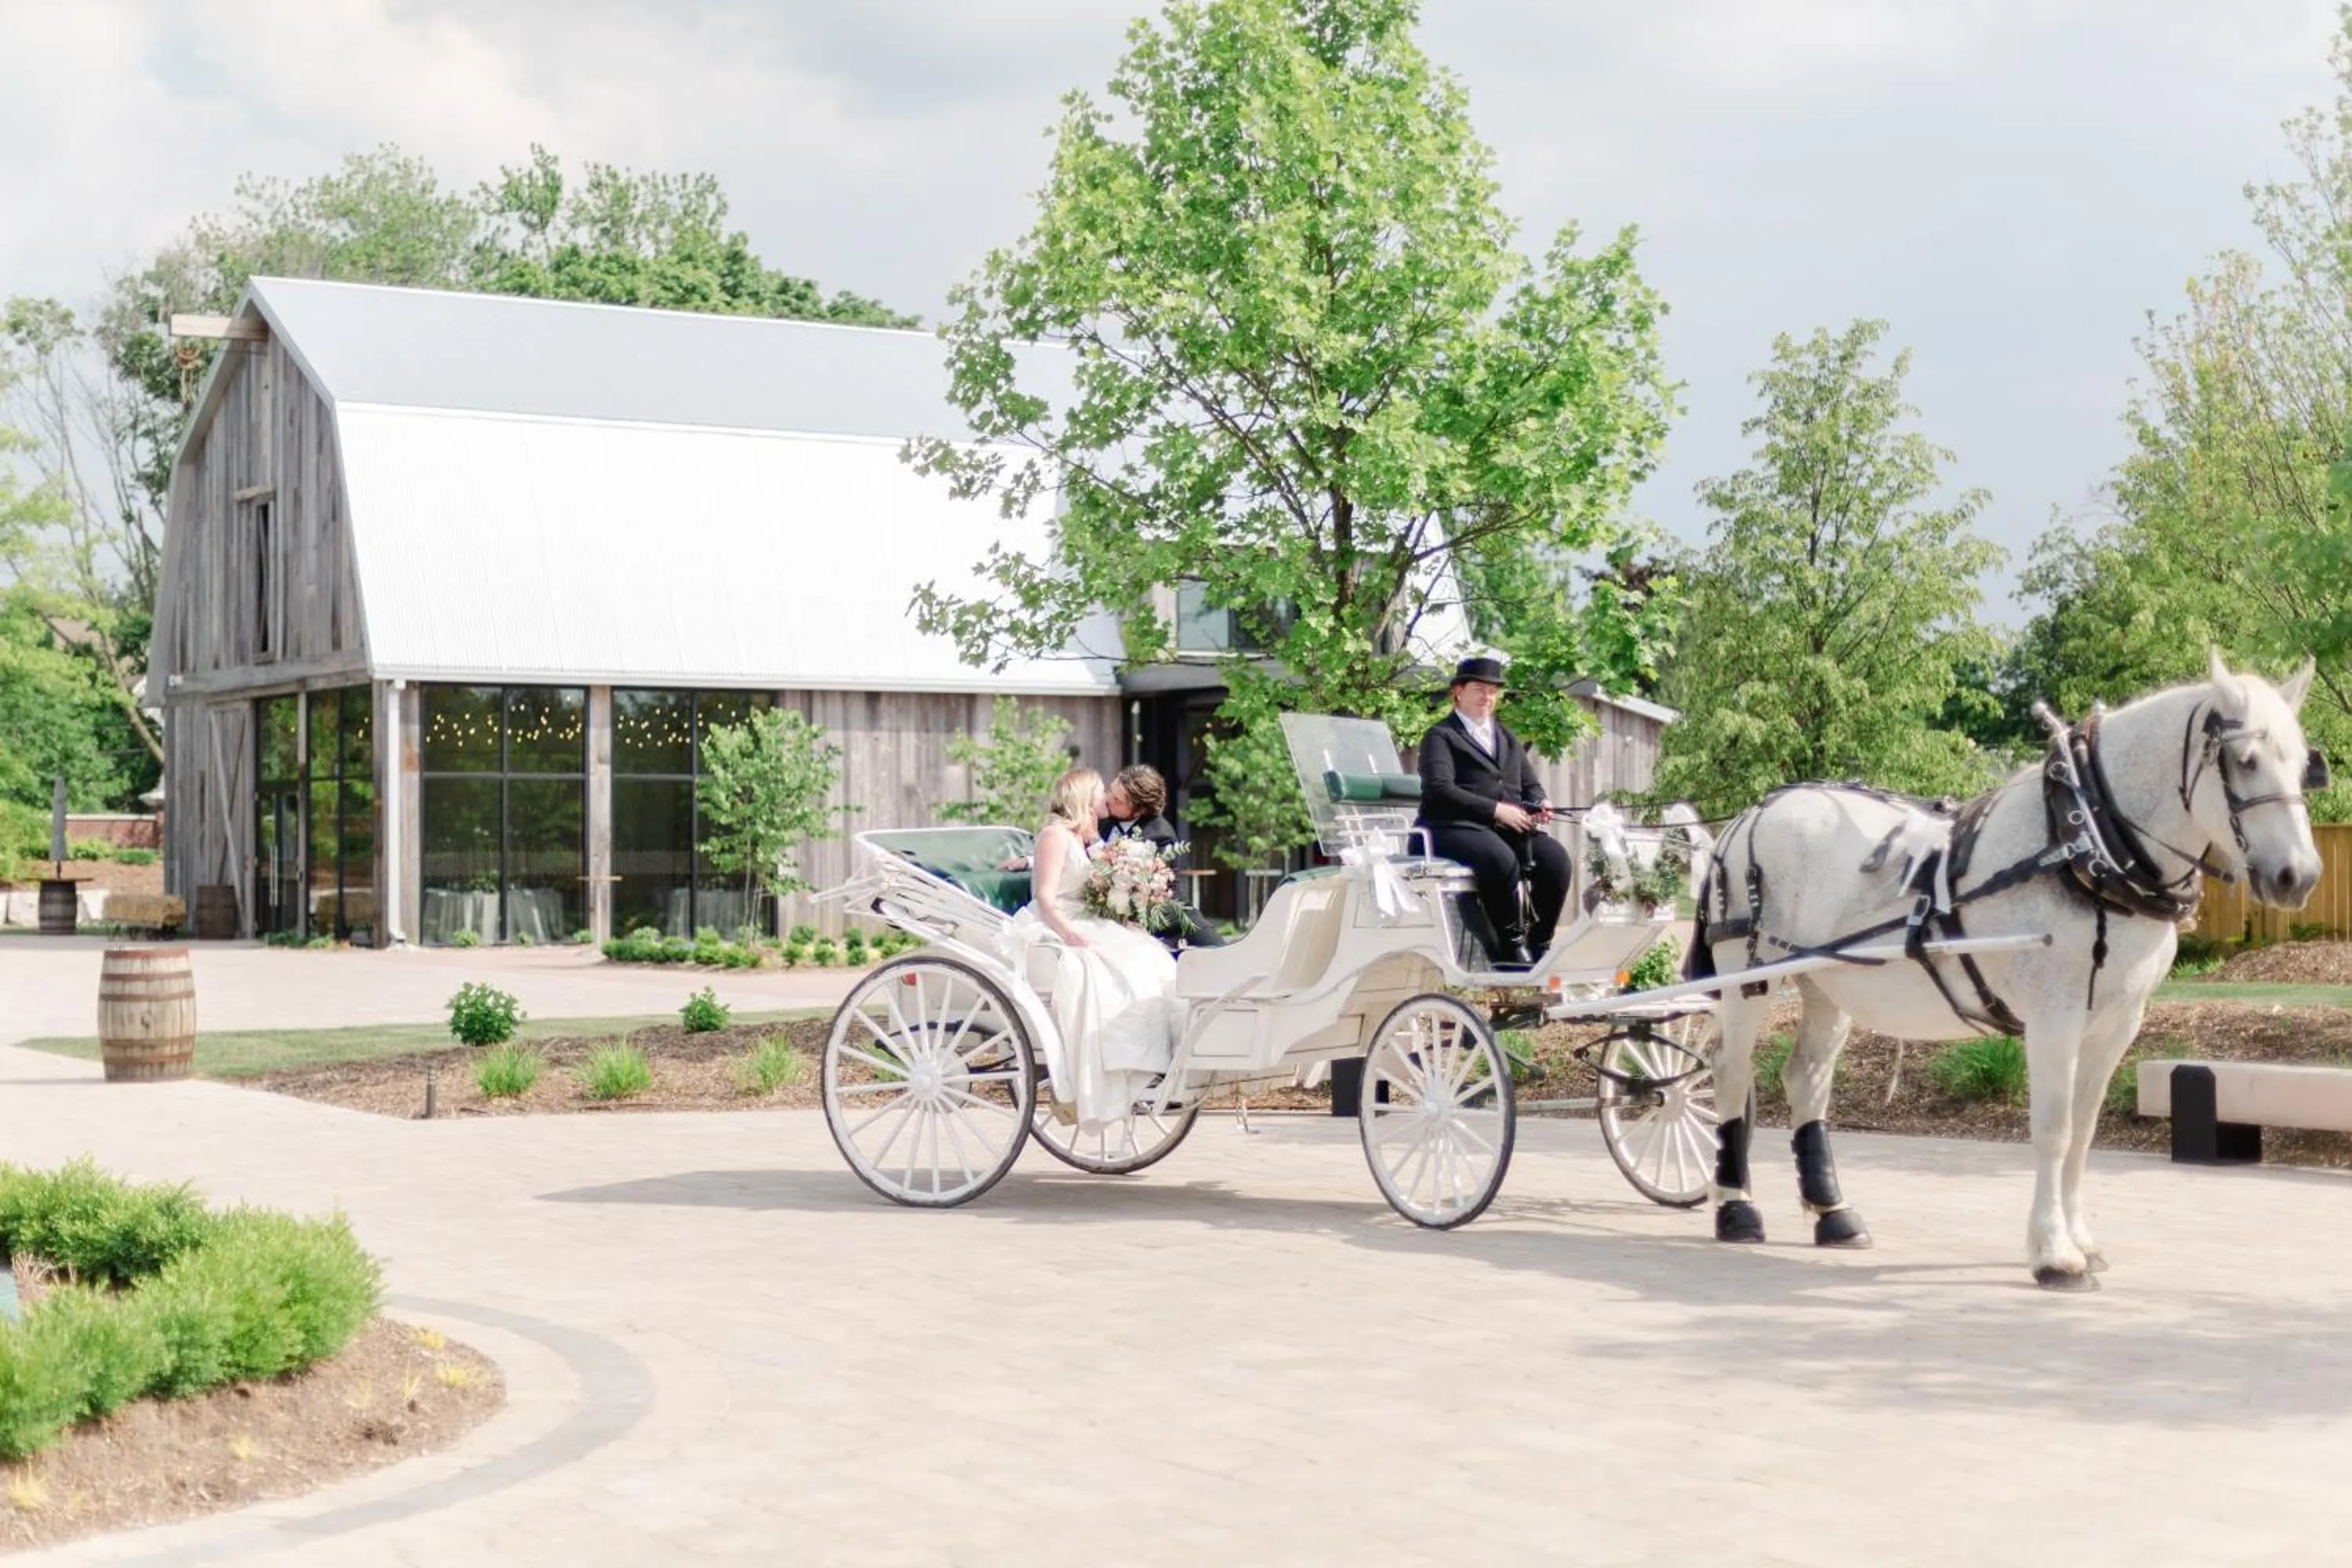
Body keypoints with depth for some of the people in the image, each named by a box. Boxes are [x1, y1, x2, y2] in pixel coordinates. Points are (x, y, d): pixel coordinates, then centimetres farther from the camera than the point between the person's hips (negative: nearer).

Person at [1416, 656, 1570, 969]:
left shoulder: (1508, 739, 27)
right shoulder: (1440, 736, 4)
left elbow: (1531, 786, 24)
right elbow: (1440, 790, -11)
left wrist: (1538, 806, -2)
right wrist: (1495, 810, -19)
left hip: (1509, 826, 6)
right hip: (1453, 828, -6)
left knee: (1555, 857, -23)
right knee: (1501, 859, -37)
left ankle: (1539, 944, -17)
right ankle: (1511, 946, -25)